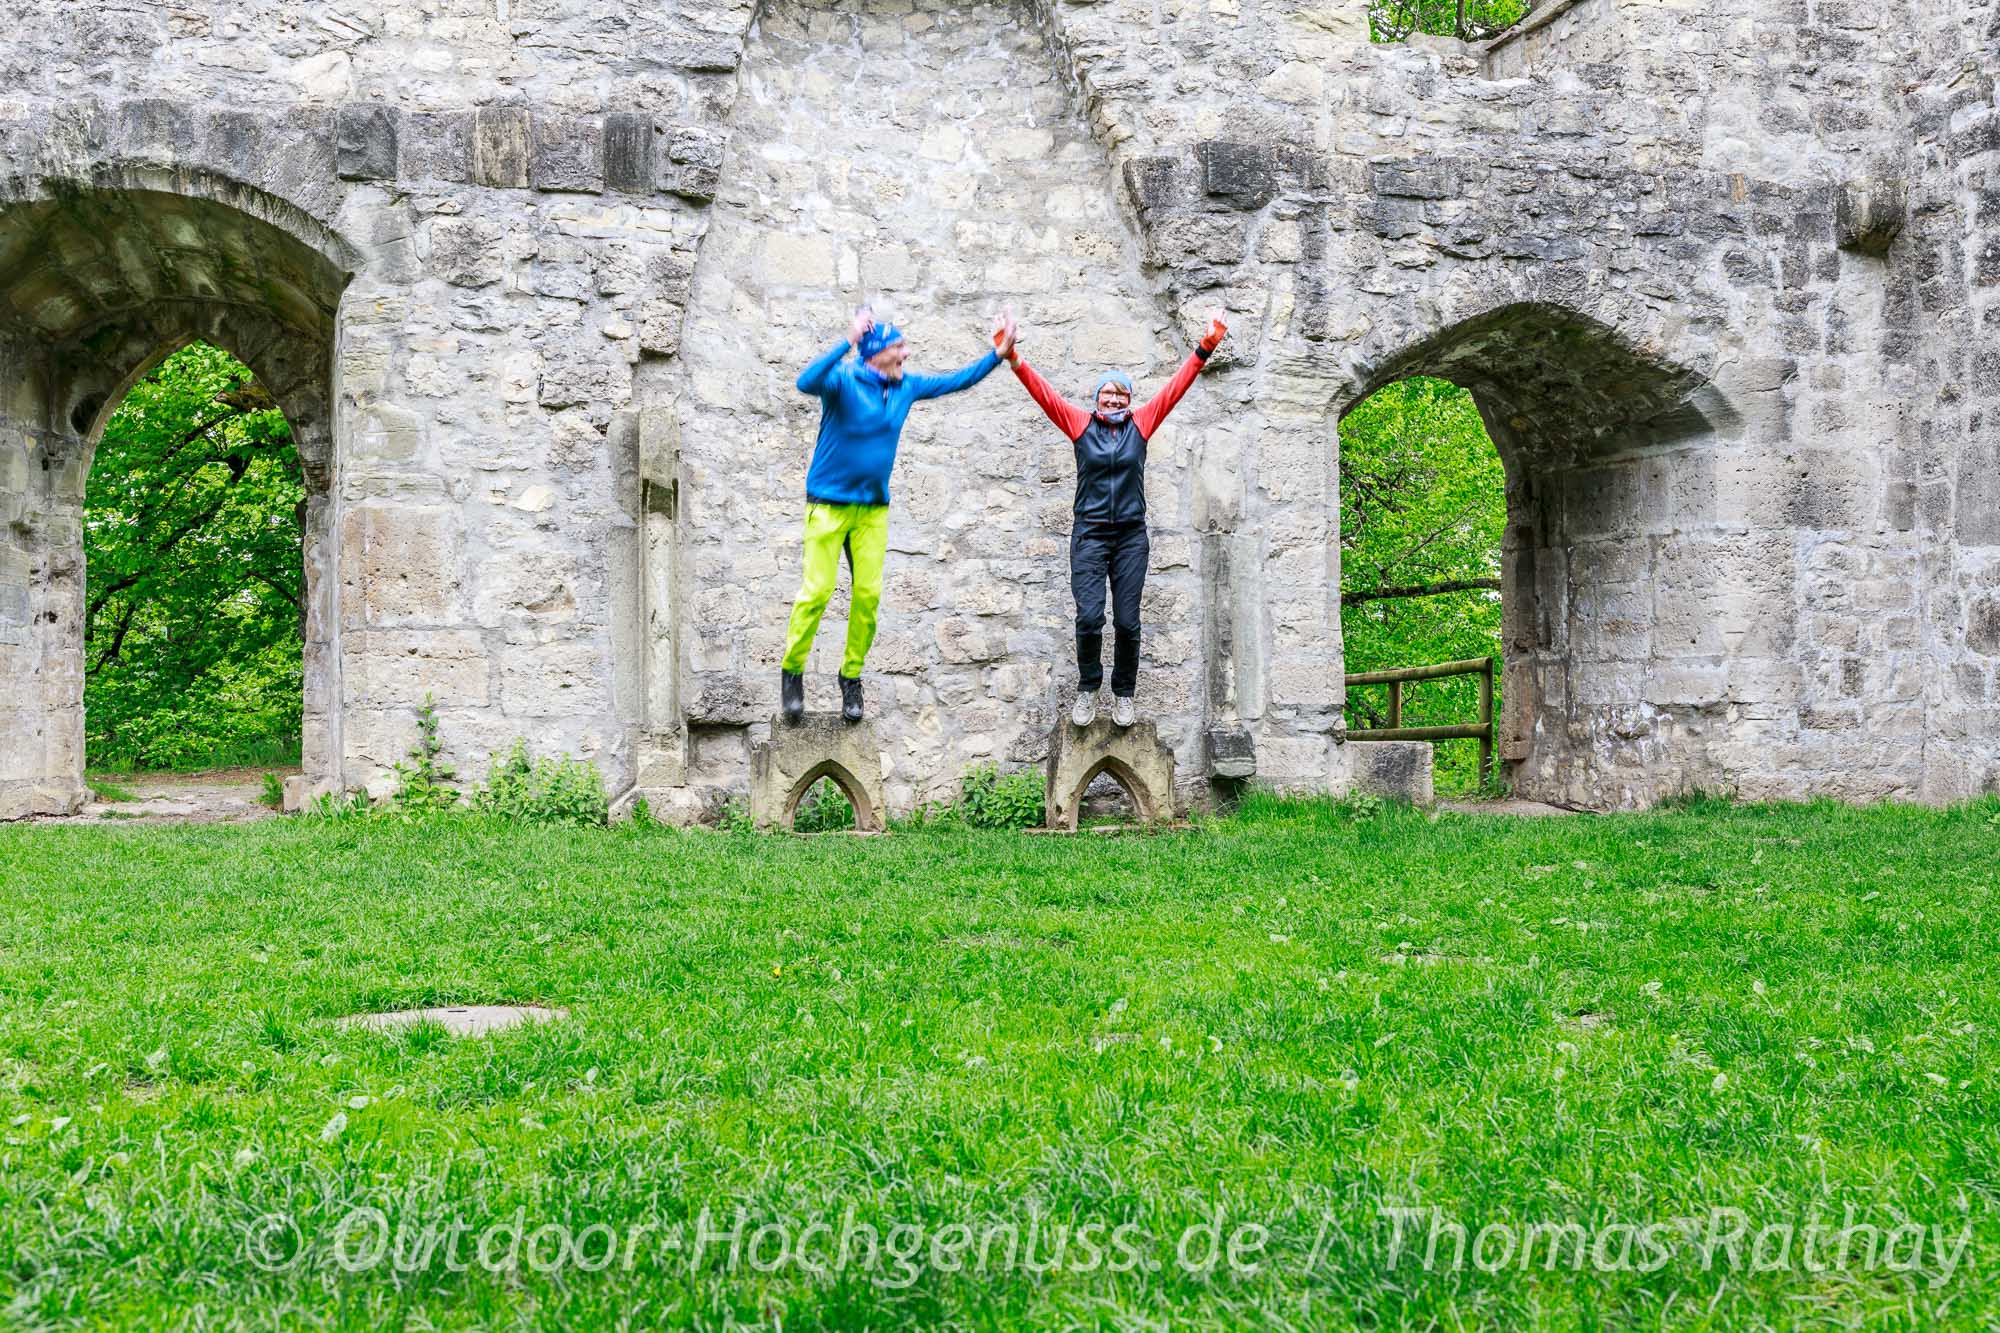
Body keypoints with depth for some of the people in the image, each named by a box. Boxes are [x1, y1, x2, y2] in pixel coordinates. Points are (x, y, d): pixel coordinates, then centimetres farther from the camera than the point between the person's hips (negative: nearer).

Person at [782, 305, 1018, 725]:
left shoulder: (905, 386, 6)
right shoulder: (843, 379, -13)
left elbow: (956, 381, 16)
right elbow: (806, 382, -34)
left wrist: (998, 354, 10)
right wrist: (849, 341, -41)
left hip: (874, 508, 6)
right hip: (829, 503, -6)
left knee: (869, 593, 2)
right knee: (817, 590, -9)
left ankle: (852, 676, 14)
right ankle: (792, 670, 7)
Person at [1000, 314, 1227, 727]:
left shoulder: (1141, 423, 6)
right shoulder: (1080, 423, 4)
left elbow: (1175, 387, 2)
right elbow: (1043, 392, -4)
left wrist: (1205, 349, -6)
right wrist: (1014, 360, -16)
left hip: (1131, 536, 1)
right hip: (1089, 534, -1)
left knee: (1127, 622, 1)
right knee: (1089, 617, -11)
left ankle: (1124, 693, 18)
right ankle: (1088, 689, 10)